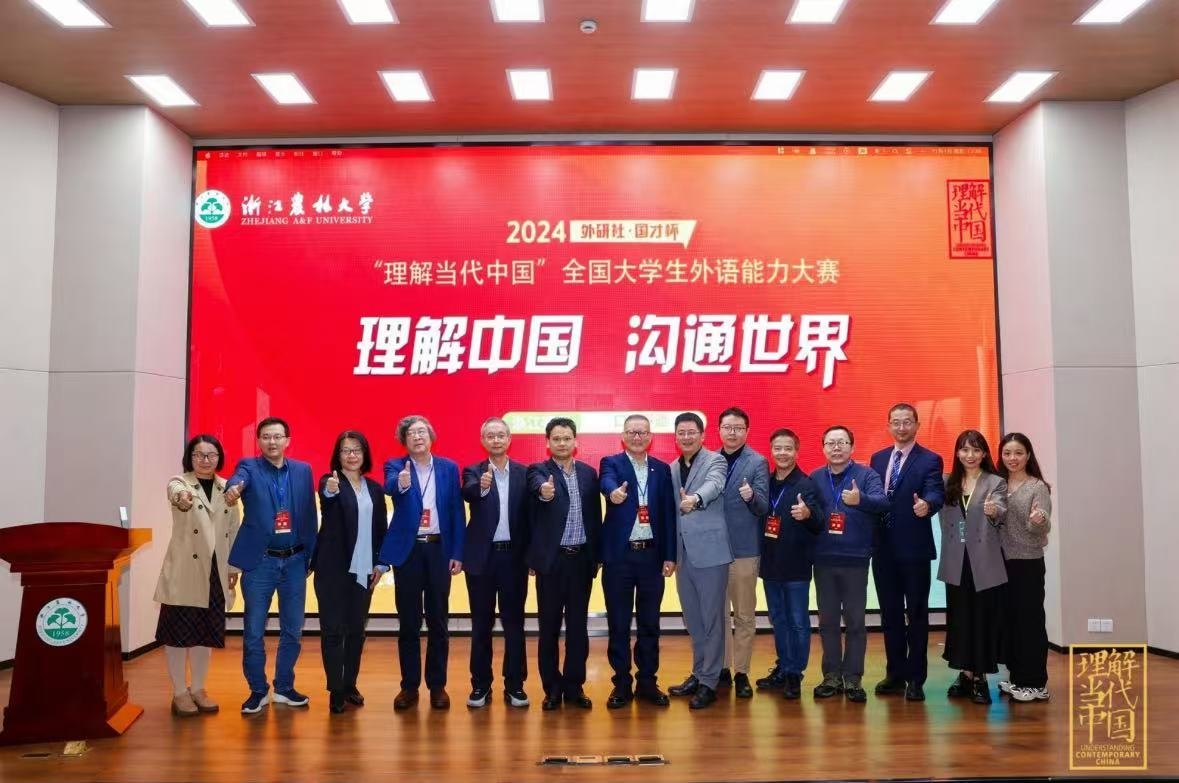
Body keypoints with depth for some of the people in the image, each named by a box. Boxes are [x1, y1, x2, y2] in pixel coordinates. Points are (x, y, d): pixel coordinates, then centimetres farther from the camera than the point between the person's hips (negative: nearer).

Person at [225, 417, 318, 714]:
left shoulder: (303, 470, 7)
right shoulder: (249, 466, -2)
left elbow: (310, 516, 7)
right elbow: (238, 478, -27)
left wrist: (310, 556, 3)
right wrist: (233, 487, -50)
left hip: (294, 560, 3)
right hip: (260, 561, -3)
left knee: (293, 630, 10)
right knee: (253, 631, 4)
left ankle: (284, 687, 25)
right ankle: (257, 690, 20)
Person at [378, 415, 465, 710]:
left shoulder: (448, 468, 5)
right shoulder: (395, 466, 0)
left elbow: (457, 512, 4)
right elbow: (389, 488, -23)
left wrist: (458, 553, -2)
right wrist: (401, 483, -47)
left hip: (439, 549, 1)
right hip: (407, 550, -1)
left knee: (438, 621, 7)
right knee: (408, 623, 5)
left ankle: (437, 685, 17)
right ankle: (409, 686, 16)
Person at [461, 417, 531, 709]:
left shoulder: (524, 473, 4)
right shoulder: (473, 471, 1)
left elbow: (529, 515, 2)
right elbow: (468, 493, -22)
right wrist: (482, 486, -44)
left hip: (513, 555, 1)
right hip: (482, 556, 0)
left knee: (514, 622, 7)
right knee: (481, 623, 8)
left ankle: (514, 685, 16)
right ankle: (480, 684, 19)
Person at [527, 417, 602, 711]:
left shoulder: (589, 473, 9)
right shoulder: (538, 470, -2)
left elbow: (595, 516, 10)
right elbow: (537, 486, -27)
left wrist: (596, 556, 6)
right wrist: (544, 491, -50)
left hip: (581, 558, 3)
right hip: (552, 559, -3)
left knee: (578, 625, 9)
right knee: (549, 626, 5)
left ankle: (574, 686, 20)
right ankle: (552, 688, 17)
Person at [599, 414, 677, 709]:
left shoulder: (663, 469, 8)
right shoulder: (611, 463, 0)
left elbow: (669, 514, 6)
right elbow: (607, 483, -24)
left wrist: (670, 555, 1)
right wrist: (614, 492, -48)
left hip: (652, 555, 2)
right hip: (619, 555, -2)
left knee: (650, 623, 10)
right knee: (618, 623, 5)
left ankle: (647, 682, 22)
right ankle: (622, 684, 16)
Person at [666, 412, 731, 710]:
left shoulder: (715, 461, -6)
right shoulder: (671, 469, 13)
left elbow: (713, 485, -28)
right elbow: (671, 511, 15)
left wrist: (695, 499, -49)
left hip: (710, 551, -6)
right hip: (684, 553, 6)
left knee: (711, 618, 0)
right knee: (693, 619, 14)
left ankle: (709, 682, 9)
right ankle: (698, 673, 27)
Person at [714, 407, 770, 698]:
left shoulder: (758, 463, -5)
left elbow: (763, 507, -11)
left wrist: (751, 496, -30)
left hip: (744, 549, -4)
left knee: (744, 616, 5)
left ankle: (741, 673, 14)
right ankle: (722, 668, 23)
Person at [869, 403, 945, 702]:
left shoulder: (930, 460, -4)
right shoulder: (878, 459, 12)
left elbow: (936, 493, -20)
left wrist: (926, 504, -41)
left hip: (914, 549, -5)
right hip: (883, 548, 5)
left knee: (916, 613, 4)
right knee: (889, 613, 12)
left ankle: (915, 678, 14)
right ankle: (895, 673, 24)